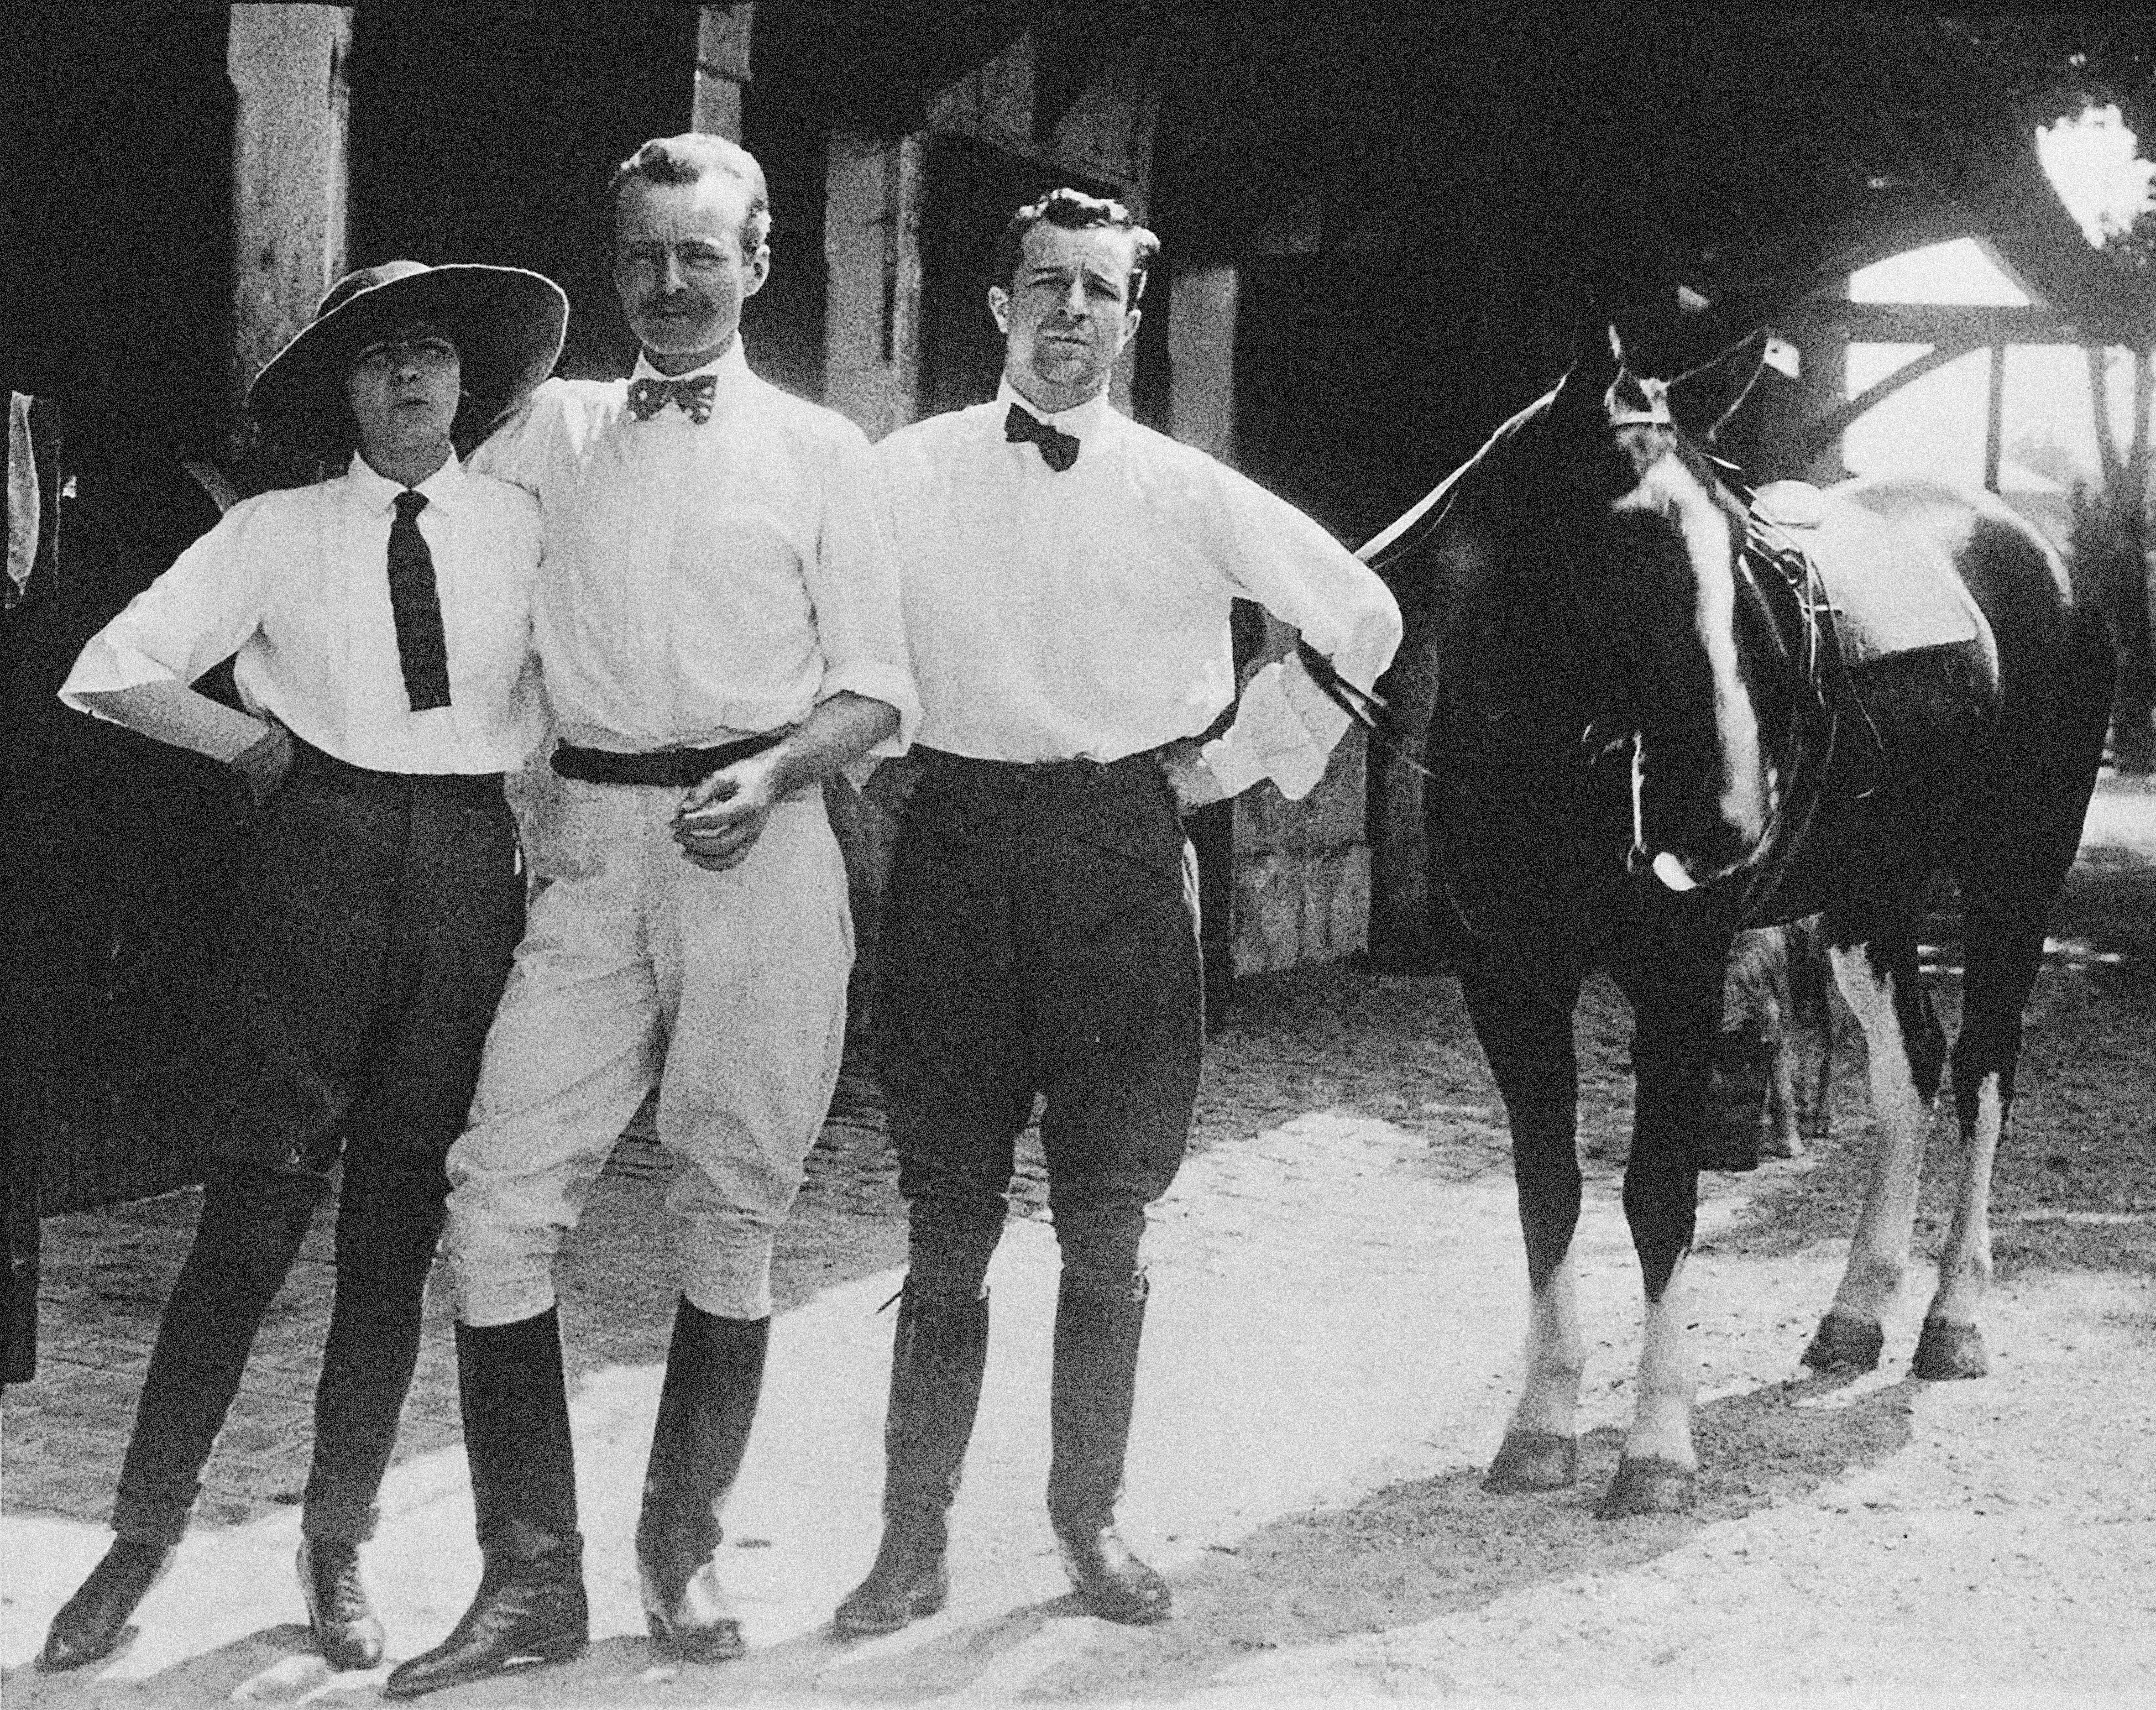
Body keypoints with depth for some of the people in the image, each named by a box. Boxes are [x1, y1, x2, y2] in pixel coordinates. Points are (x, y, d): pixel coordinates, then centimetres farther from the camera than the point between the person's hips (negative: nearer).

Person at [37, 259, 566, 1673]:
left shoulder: (523, 526, 6)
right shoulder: (280, 532, 3)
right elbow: (111, 672, 2)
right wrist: (260, 742, 1)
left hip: (468, 868, 1)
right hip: (318, 864, -1)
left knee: (400, 1230, 7)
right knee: (254, 1217, -1)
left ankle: (339, 1546, 20)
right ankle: (144, 1540, 11)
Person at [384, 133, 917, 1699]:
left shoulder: (820, 452, 6)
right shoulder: (555, 432, 14)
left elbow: (879, 691, 4)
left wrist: (775, 771, -14)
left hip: (760, 847, -2)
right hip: (590, 847, 2)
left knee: (734, 1211, 4)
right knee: (502, 1199, -7)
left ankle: (685, 1545, 19)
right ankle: (533, 1579, 0)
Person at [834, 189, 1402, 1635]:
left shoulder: (1186, 495, 3)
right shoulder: (909, 474, 3)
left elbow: (1363, 618, 9)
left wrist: (1240, 757, 7)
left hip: (1125, 850, 0)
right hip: (958, 847, 0)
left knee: (1108, 1217, 6)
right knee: (948, 1218, 2)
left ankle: (1092, 1516, 19)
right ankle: (915, 1537, 9)